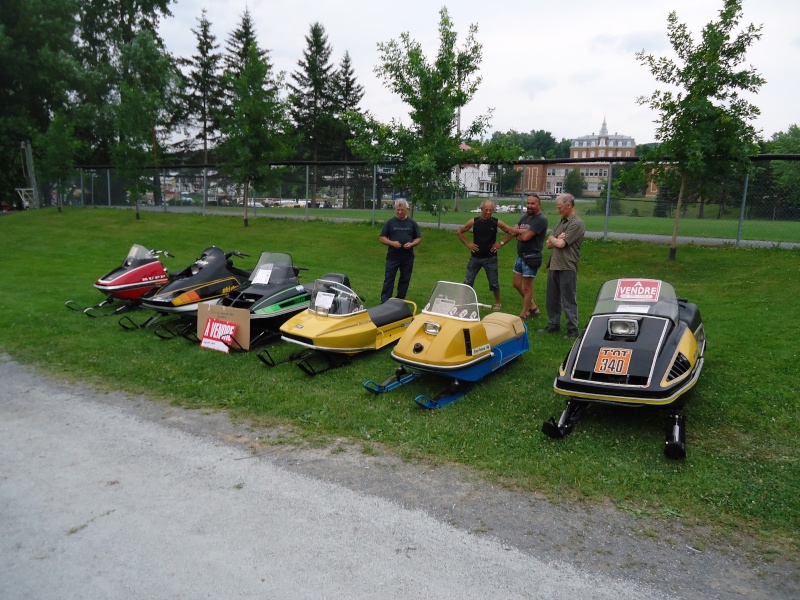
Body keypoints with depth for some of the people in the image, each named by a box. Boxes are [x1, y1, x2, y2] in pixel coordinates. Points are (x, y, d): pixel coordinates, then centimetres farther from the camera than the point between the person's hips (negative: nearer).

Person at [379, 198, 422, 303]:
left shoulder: (412, 223, 6)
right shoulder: (390, 222, 3)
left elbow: (419, 238, 9)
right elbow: (382, 238, 3)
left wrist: (412, 244, -12)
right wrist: (391, 243, -16)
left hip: (408, 257, 2)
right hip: (392, 256, -2)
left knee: (405, 279, 9)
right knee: (388, 279, -3)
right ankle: (384, 301, -1)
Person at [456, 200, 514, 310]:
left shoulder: (497, 222, -7)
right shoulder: (473, 222, -5)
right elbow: (460, 232, 7)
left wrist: (501, 243, -3)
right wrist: (467, 244, 0)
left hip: (490, 257, -1)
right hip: (475, 257, 1)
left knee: (494, 283, 8)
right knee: (468, 281, 4)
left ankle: (497, 303, 25)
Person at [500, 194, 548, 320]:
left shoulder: (541, 219, -15)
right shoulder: (525, 217, 12)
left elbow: (526, 237, -22)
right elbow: (512, 231, 5)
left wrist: (518, 232, -3)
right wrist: (522, 231, -13)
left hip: (531, 257, -9)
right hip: (520, 255, 9)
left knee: (527, 286, 2)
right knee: (517, 284, 14)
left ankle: (523, 314, 13)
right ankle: (533, 307, 29)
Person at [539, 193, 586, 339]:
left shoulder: (577, 224, -10)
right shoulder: (561, 222, 16)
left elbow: (561, 244, -17)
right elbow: (548, 244, 13)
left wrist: (552, 239, 3)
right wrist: (556, 239, -8)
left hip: (567, 268, -8)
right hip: (554, 265, 8)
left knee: (569, 301, -2)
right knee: (552, 299, 15)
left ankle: (573, 330, 6)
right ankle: (554, 325, 27)